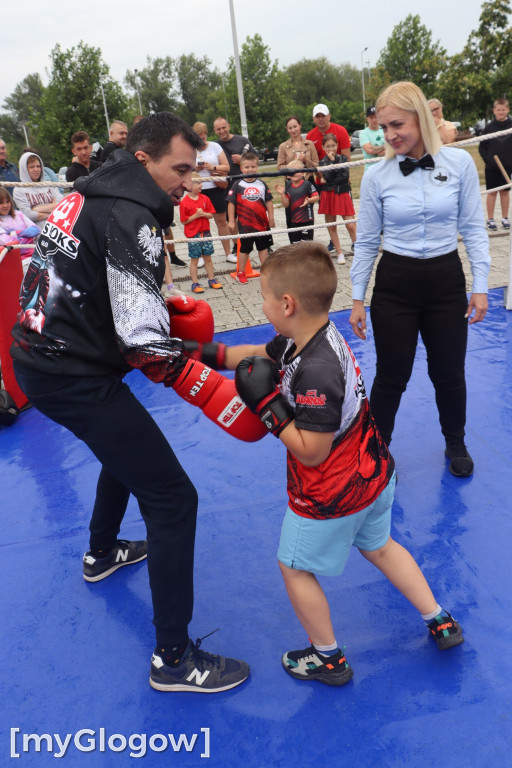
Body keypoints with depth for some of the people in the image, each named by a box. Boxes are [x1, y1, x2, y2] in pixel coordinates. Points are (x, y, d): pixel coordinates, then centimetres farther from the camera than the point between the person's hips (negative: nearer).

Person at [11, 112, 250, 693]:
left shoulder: (89, 193, 11)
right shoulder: (129, 218, -18)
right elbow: (143, 341, -26)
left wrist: (165, 308, 11)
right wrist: (215, 390, -24)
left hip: (37, 357, 10)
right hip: (76, 379, -10)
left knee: (127, 446, 34)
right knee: (173, 499, -6)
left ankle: (102, 553, 54)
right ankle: (174, 659, 5)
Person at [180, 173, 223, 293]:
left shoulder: (205, 199, 3)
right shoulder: (184, 202, -10)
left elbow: (211, 215, 5)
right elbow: (183, 221, -10)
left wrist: (203, 214, -14)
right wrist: (196, 215, -19)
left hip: (206, 232, 4)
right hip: (193, 235, -4)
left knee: (208, 257, 12)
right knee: (194, 259, 3)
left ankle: (212, 280, 24)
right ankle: (195, 284, 10)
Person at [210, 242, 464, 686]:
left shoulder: (315, 371, -34)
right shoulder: (312, 336, -6)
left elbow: (310, 451, -28)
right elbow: (261, 354, 11)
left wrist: (267, 403, -25)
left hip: (332, 495, -9)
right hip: (372, 473, 9)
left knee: (295, 567, 14)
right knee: (378, 547, 29)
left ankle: (328, 658, 32)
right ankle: (440, 621, 42)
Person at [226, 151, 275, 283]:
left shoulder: (261, 184, 3)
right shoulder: (238, 185, -6)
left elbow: (268, 202, 7)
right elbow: (231, 203, -6)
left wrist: (271, 218, 6)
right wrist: (231, 221, -8)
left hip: (262, 223, 3)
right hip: (245, 224, -3)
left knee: (263, 247, 14)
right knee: (245, 249, 6)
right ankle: (241, 273, 17)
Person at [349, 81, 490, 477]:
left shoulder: (459, 162, -4)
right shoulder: (377, 176, -5)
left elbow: (473, 228, 1)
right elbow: (366, 242, 1)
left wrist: (480, 286, -3)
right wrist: (358, 299, 1)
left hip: (446, 281, 1)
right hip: (395, 284, -1)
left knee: (449, 374, 13)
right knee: (391, 378, 6)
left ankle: (456, 444, 39)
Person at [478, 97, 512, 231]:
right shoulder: (489, 127, -2)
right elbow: (482, 147, 3)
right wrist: (487, 159, -8)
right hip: (491, 167, -1)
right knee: (492, 192, 4)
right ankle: (490, 219, 11)